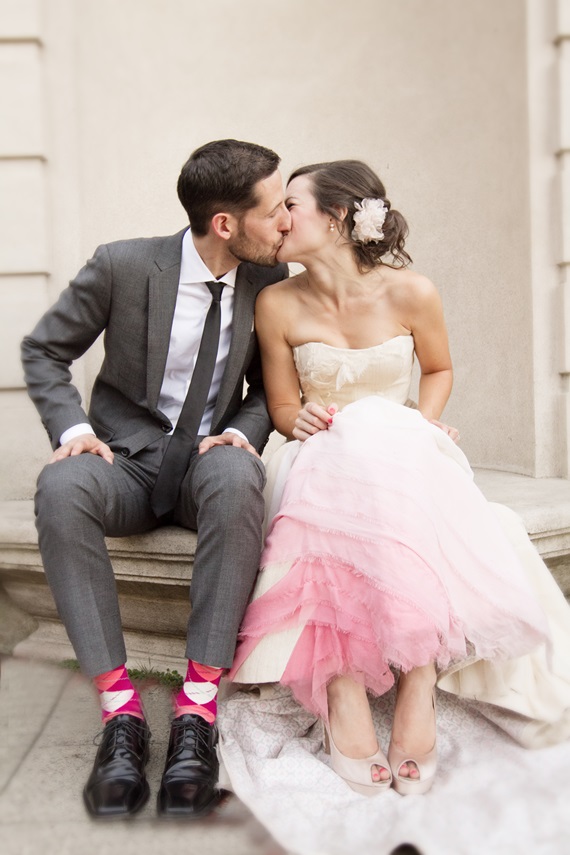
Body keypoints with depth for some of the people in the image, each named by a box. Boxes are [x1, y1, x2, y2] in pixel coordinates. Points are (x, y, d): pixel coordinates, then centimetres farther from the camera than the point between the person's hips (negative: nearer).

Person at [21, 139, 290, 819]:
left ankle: (197, 707, -30)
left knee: (238, 478, -37)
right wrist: (71, 426, -13)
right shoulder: (123, 265, -9)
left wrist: (243, 432, -10)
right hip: (126, 456, 0)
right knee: (60, 488, -35)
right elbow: (42, 350, 3)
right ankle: (119, 706, -27)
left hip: (210, 457, 1)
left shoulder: (269, 280, -1)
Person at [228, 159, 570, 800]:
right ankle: (342, 688, -36)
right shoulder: (277, 304, 0)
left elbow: (438, 369, 15)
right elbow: (283, 405, 9)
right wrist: (302, 421, -13)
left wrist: (424, 422, -3)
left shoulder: (410, 293, -4)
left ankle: (418, 678, -27)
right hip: (323, 457, 0)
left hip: (402, 454, 0)